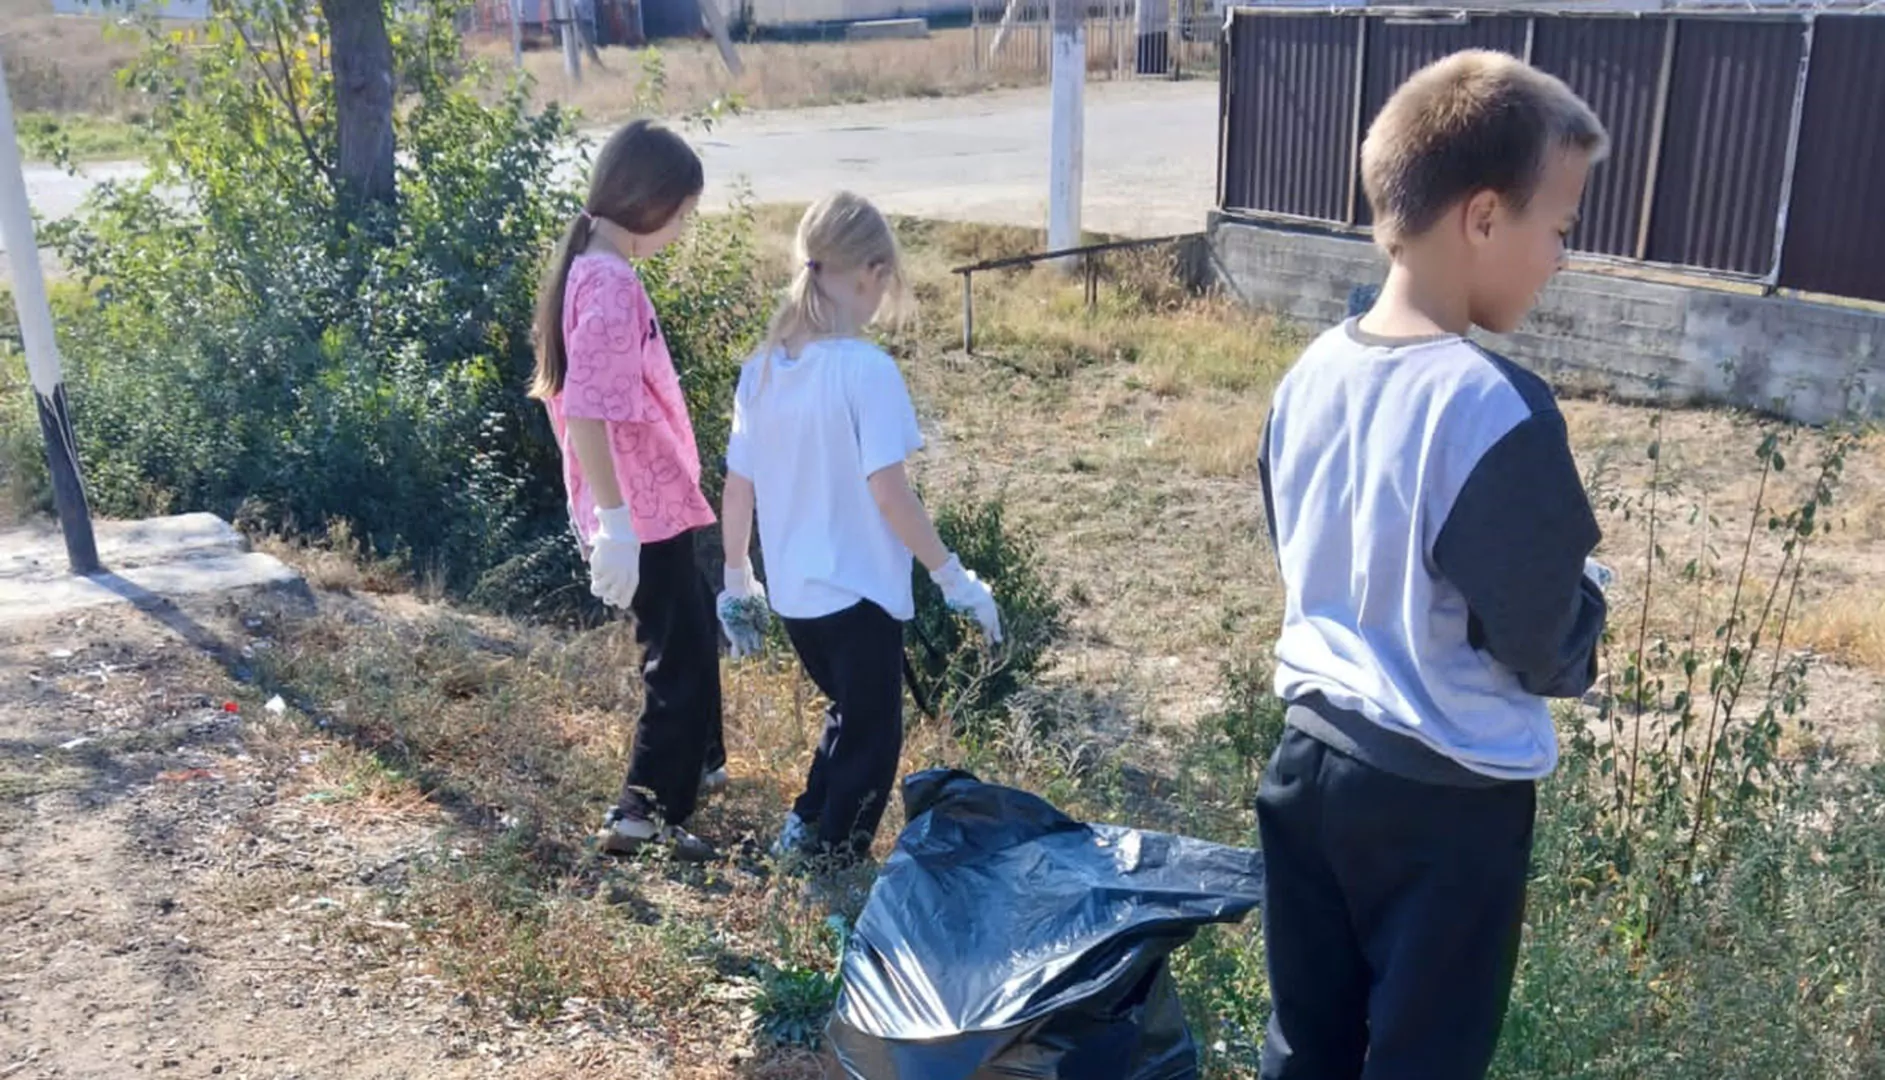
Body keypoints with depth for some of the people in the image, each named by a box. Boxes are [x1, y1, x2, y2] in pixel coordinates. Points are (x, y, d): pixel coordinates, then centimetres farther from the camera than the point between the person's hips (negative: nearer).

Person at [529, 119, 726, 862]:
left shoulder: (591, 270, 8)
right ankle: (643, 814, 11)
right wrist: (614, 521, -30)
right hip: (644, 508, -10)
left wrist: (602, 508, 22)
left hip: (642, 500, 10)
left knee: (694, 627, 25)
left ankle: (696, 763, 42)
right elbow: (588, 414, -29)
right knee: (681, 655, 2)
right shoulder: (610, 287, -23)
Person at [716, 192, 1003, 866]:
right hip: (858, 590, -7)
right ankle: (830, 872, 15)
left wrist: (737, 580, 17)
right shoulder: (866, 368, -18)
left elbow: (737, 487, 5)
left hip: (793, 591, 7)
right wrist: (954, 579, -11)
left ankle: (805, 832, 31)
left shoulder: (762, 368, 1)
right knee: (872, 740, 10)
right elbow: (888, 490, -20)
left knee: (850, 715, 27)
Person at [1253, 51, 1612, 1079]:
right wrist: (1583, 611, 5)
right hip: (1447, 795, -6)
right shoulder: (1497, 407, -24)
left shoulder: (1310, 374, -2)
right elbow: (1547, 649, -16)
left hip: (1312, 753, 6)